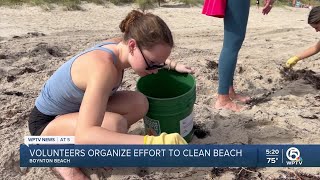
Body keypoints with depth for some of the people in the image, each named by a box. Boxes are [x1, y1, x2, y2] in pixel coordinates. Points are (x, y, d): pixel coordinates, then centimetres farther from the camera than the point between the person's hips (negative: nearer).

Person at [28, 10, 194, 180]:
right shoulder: (103, 67, -38)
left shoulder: (120, 45, -13)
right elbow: (84, 135, -48)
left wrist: (174, 65, 5)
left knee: (139, 103, -13)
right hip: (46, 121, -8)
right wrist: (152, 142, -56)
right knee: (115, 125, -36)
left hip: (75, 109, 8)